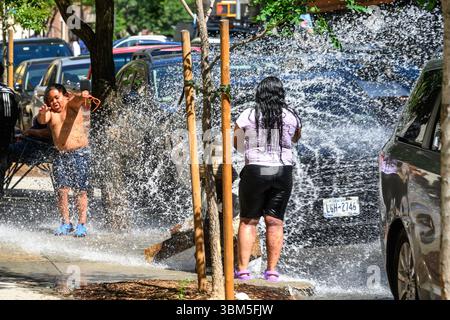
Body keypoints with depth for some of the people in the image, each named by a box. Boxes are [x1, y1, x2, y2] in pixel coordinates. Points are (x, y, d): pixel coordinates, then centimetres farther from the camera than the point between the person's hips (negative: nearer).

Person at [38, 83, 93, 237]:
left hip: (80, 152, -4)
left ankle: (82, 224, -7)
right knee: (61, 189, -1)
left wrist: (83, 96, -46)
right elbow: (42, 120, -10)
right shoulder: (50, 113, 9)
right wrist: (42, 113, -34)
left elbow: (76, 99, -22)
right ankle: (66, 223, 8)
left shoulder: (72, 104, 1)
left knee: (81, 190, -6)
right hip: (60, 155, 4)